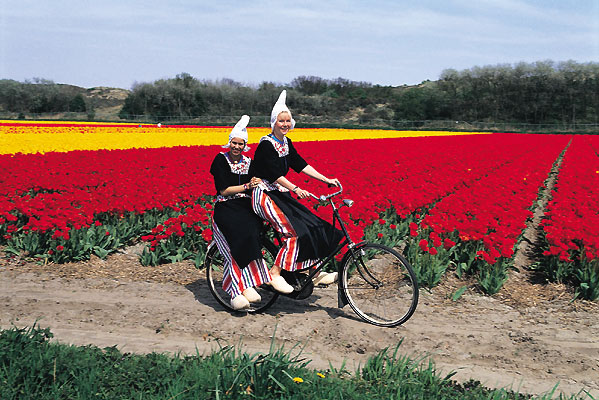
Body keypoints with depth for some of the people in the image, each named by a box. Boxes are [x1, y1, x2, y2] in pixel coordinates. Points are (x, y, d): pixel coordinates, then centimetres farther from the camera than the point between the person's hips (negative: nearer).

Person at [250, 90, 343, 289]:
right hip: (264, 196, -8)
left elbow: (301, 165, 7)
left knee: (311, 225, 0)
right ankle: (275, 273, -12)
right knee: (293, 232, -21)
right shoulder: (266, 144, -15)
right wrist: (295, 189, -35)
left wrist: (326, 179, -1)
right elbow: (275, 173, -24)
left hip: (280, 194, 8)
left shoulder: (286, 143, 11)